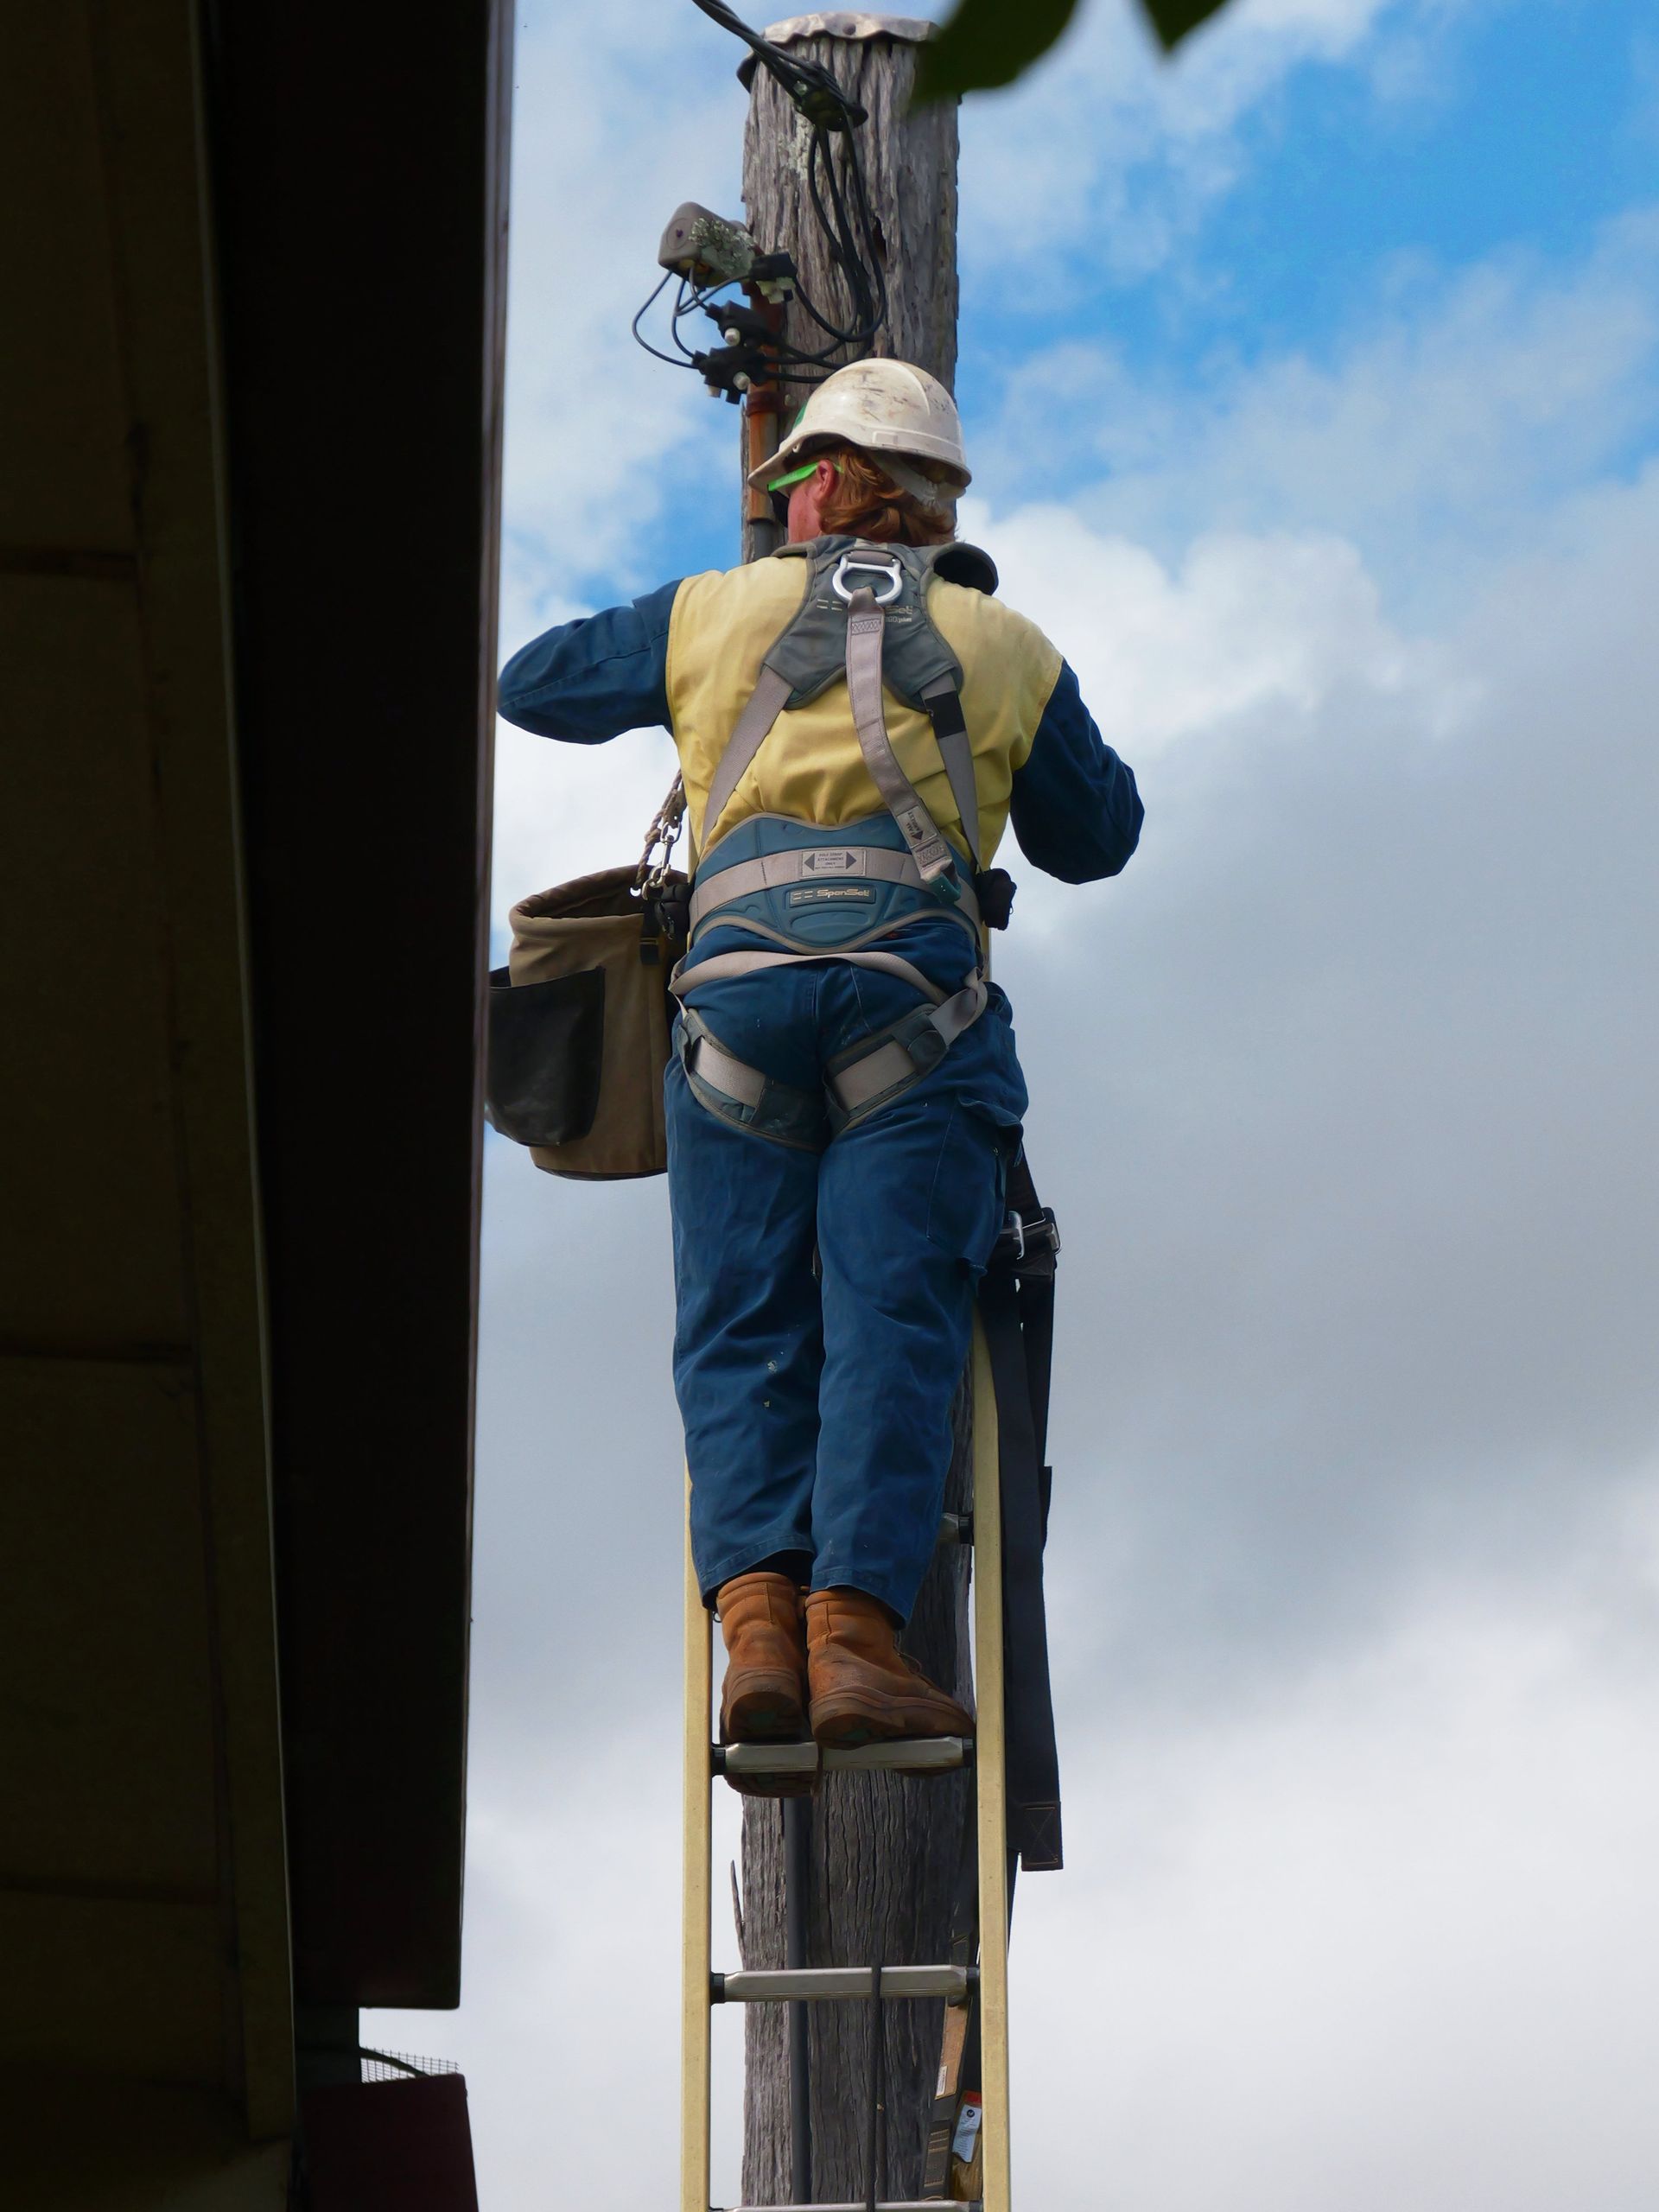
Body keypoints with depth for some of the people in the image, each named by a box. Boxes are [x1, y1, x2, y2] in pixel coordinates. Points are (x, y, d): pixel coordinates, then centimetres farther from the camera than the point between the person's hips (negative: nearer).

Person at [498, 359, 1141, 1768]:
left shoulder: (718, 612, 20)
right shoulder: (1008, 646, 20)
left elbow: (532, 685, 32)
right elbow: (1099, 837, 32)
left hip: (739, 983, 1)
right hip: (916, 986, 0)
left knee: (741, 1329, 2)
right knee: (892, 1321, -6)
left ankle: (758, 1610, -17)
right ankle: (857, 1631, -20)